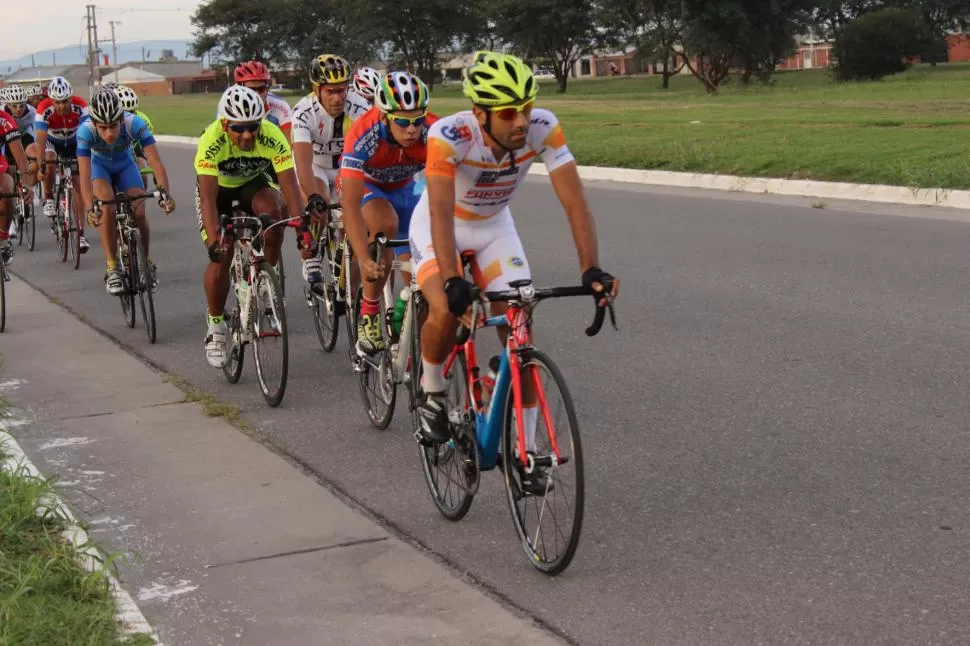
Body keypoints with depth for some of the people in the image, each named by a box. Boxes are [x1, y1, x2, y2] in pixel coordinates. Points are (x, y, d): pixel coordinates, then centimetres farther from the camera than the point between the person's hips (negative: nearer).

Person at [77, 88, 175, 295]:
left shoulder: (134, 123, -35)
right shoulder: (86, 130, -36)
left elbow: (156, 162, -39)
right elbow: (84, 174, -41)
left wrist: (165, 193, -53)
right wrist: (89, 208, -55)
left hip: (125, 163, 1)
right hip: (99, 164, -1)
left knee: (139, 214, -14)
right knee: (108, 208, -26)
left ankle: (146, 262, 11)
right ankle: (112, 268, -16)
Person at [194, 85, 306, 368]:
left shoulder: (272, 137, -33)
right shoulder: (211, 141, -37)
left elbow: (290, 186, -35)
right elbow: (208, 197, -41)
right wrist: (214, 240, -53)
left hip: (254, 182, 1)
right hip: (218, 187, -1)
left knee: (273, 210, -32)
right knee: (221, 256, -15)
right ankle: (215, 327, 5)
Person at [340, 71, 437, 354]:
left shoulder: (433, 133, -32)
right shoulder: (363, 136, -38)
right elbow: (350, 205, -42)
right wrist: (365, 260, -52)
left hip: (404, 187, 3)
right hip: (365, 185, -3)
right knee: (385, 225, -34)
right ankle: (369, 315, -18)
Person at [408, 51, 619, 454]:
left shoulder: (542, 128, -28)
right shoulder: (448, 135, -36)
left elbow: (574, 201, -30)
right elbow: (441, 213, -43)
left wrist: (591, 269, -41)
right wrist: (453, 281, -55)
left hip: (494, 226, 3)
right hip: (438, 225, -3)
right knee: (446, 311, -27)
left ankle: (525, 449, 1)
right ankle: (432, 395, 4)